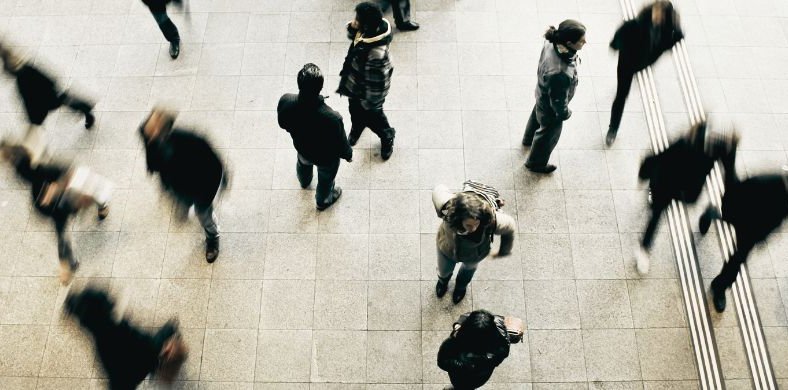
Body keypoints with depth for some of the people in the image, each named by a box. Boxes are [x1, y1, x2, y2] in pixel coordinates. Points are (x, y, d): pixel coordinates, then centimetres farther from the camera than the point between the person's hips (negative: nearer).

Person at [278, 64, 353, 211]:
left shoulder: (285, 101, -34)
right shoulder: (332, 118, -45)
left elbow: (283, 124, -10)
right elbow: (341, 144, -24)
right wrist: (348, 154, -1)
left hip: (301, 147, 4)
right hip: (326, 157, -3)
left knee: (303, 164, 40)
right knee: (326, 179, 32)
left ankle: (304, 181, 74)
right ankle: (323, 201, 63)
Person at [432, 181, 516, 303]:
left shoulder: (493, 221, -46)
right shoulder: (447, 207, -46)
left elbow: (510, 227, -21)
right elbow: (438, 190, -22)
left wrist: (503, 251, -2)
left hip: (474, 255, 0)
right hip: (447, 248, 0)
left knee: (469, 268, 37)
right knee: (444, 271, 33)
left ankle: (461, 285, 74)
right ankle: (443, 279, 73)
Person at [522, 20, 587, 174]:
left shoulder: (552, 43, -26)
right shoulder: (560, 74, -48)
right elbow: (558, 100, -30)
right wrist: (565, 113, -9)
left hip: (542, 93, 7)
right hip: (551, 108, -7)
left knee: (537, 115, 37)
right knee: (549, 135, 23)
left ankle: (529, 138, 71)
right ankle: (536, 163, 53)